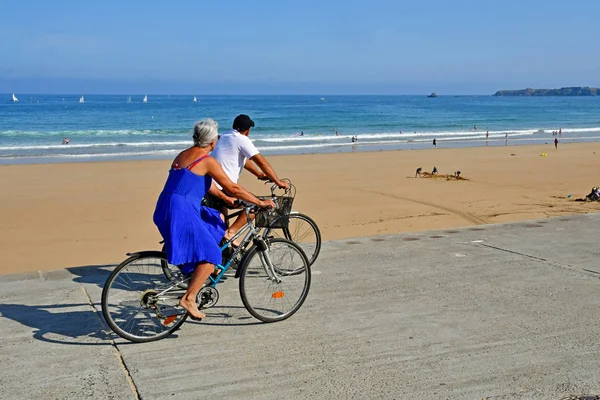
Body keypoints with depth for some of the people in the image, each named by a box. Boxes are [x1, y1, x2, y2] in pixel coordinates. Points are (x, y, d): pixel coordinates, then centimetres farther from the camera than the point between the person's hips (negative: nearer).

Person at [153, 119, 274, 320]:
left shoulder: (182, 155, 20)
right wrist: (260, 202, 1)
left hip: (165, 210, 9)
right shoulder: (208, 161, -7)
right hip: (181, 212, -9)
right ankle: (189, 298, -12)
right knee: (210, 255, -5)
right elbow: (232, 188, -8)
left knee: (214, 221, 26)